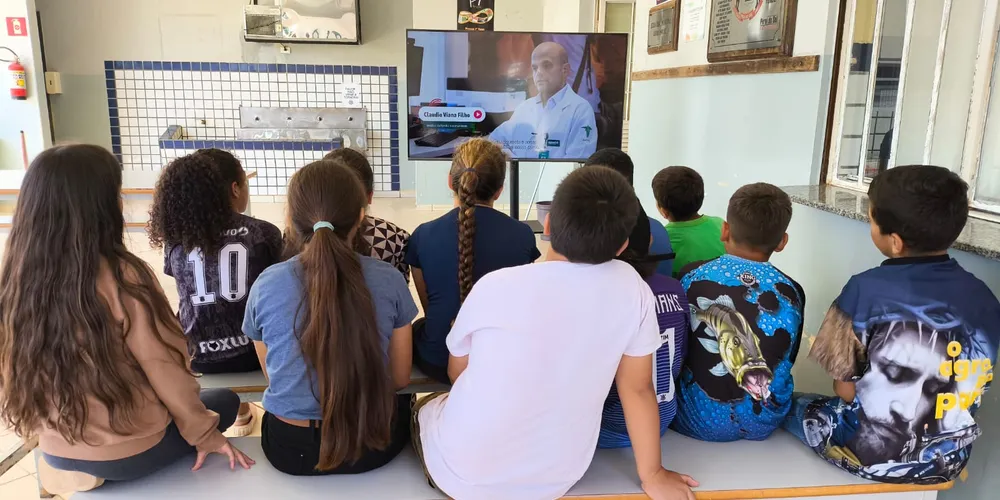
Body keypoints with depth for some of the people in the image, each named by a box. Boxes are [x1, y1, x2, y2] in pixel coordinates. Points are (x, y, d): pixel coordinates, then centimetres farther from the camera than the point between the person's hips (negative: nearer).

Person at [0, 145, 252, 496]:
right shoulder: (122, 278, -25)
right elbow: (166, 370, -18)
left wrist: (45, 427, 20)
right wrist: (204, 434, -4)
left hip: (57, 454, 6)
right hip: (130, 453, -5)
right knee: (225, 401, 21)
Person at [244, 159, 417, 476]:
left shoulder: (266, 285, -11)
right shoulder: (389, 280, -13)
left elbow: (274, 377, 4)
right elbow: (400, 378, -2)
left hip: (290, 449, 1)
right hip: (372, 443, -1)